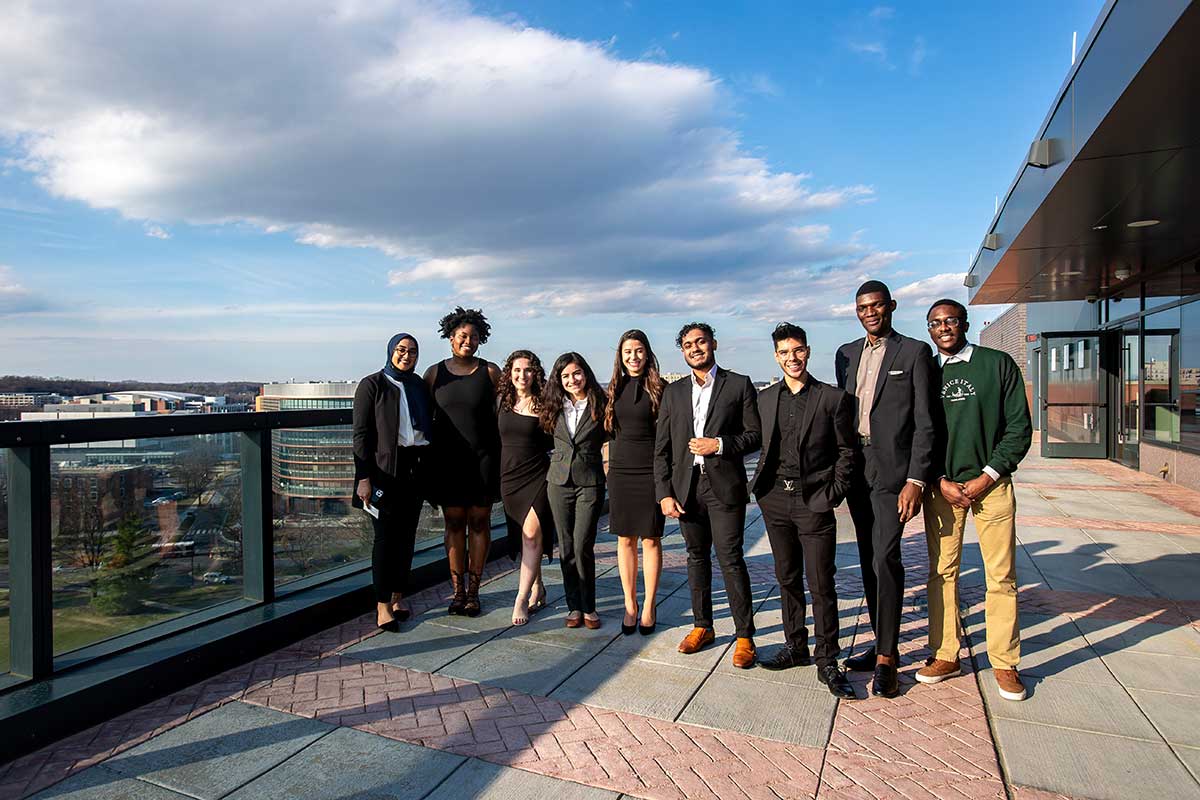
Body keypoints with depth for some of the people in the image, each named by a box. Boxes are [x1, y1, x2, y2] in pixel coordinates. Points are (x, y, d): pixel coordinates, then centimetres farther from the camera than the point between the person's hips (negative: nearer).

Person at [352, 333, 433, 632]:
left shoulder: (419, 386, 13)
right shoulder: (372, 385, -2)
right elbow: (360, 434, -7)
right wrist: (364, 477, -14)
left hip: (415, 469, 5)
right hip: (385, 469, -5)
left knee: (407, 534, 9)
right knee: (385, 536, -3)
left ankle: (399, 596, 22)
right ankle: (383, 605, 5)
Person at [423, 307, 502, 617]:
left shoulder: (490, 372, 2)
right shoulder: (435, 373, 6)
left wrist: (502, 458, -3)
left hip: (483, 459, -1)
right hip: (448, 460, 1)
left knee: (479, 522, 4)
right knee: (454, 523, 5)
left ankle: (473, 591, 14)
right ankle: (458, 590, 14)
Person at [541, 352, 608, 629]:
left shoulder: (599, 405, -2)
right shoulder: (555, 407, 6)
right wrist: (562, 457, 9)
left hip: (590, 482, -3)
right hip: (559, 481, 3)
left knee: (582, 547, -7)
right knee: (566, 548, 6)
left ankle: (588, 607, 9)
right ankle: (574, 606, 18)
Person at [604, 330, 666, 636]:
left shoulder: (659, 388, -3)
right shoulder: (615, 388, 8)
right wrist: (610, 464, 9)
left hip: (651, 472, -3)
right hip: (620, 472, 3)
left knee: (651, 540, 4)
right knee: (625, 540, 8)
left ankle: (648, 607, 16)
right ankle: (630, 605, 20)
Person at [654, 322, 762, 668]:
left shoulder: (739, 385, 2)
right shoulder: (673, 392, 11)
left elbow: (755, 435, 0)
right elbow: (662, 448, 8)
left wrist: (720, 444, -15)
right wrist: (664, 493, 0)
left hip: (724, 486, -4)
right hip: (686, 487, 4)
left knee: (731, 559, -3)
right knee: (697, 557, 13)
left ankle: (745, 636, 10)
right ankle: (702, 626, 27)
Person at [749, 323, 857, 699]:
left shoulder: (833, 398, -2)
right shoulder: (765, 398, 9)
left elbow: (846, 451, 0)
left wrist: (833, 494, -7)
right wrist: (761, 486, 4)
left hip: (814, 501, -4)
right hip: (776, 499, 4)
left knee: (821, 585, -1)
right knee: (787, 578, 14)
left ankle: (827, 662, 11)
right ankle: (796, 646, 29)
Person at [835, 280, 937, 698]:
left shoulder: (914, 352, -2)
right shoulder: (846, 354, 14)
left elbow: (924, 423, -6)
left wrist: (915, 480, -14)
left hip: (892, 471, -5)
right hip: (855, 470, 6)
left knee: (885, 558, -11)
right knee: (869, 560, 11)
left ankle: (886, 658, -1)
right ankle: (884, 644, 23)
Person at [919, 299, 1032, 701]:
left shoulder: (998, 364, 1)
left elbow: (1019, 427, -1)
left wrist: (985, 478, -8)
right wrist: (941, 482, -4)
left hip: (991, 483, -2)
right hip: (941, 486, 2)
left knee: (1001, 575, 2)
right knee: (942, 572, 5)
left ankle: (1004, 663, 15)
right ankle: (945, 655, 17)